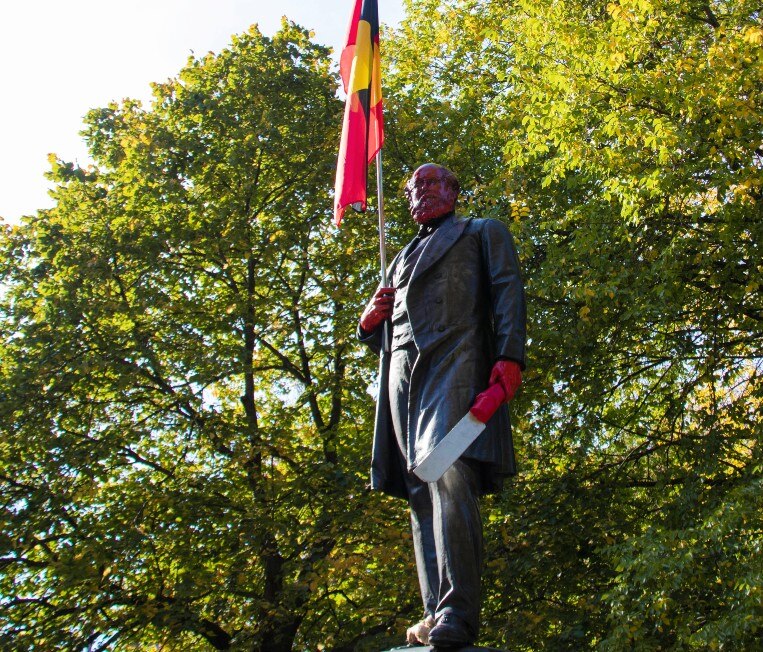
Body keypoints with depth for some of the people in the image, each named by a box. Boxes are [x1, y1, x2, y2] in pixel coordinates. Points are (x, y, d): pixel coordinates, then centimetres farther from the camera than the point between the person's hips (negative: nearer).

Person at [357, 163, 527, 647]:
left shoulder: (484, 233, 21)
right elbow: (379, 336, 34)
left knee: (448, 476, -22)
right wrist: (371, 320, 8)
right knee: (421, 492, -3)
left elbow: (508, 292, 4)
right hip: (403, 372, 6)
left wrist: (510, 356, -14)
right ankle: (435, 613, -5)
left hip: (454, 360, -5)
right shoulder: (404, 257, 35)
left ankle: (458, 612, -25)